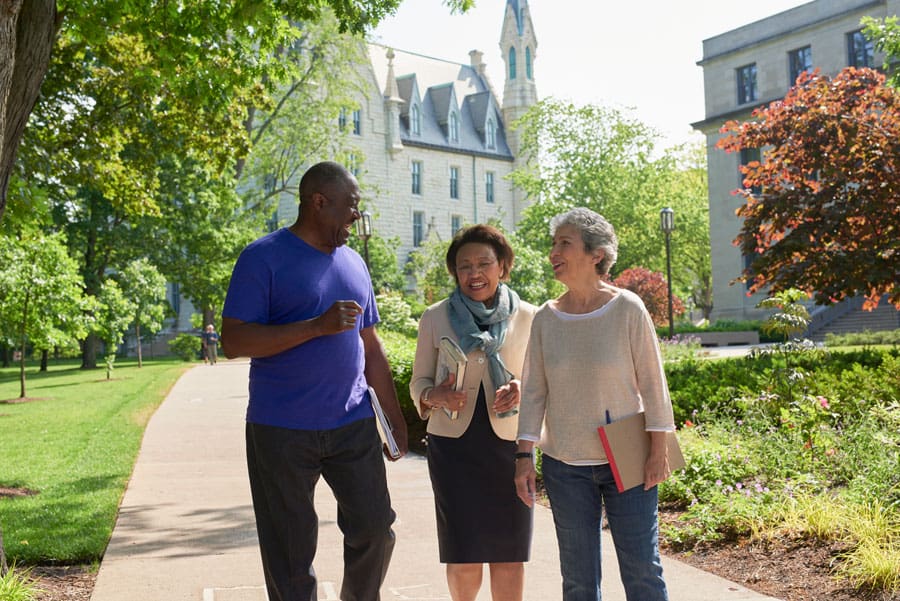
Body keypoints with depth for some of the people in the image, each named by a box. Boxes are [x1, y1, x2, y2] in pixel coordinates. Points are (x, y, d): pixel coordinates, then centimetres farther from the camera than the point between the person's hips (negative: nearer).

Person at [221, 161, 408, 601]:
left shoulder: (353, 263, 13)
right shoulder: (264, 258, -7)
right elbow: (234, 341, -15)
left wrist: (395, 416, 15)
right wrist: (318, 325, -21)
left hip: (353, 423, 5)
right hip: (282, 431, -5)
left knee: (375, 529, 5)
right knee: (289, 550, 4)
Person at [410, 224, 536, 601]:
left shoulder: (526, 318, 3)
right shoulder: (435, 318, 3)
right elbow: (418, 381, 9)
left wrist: (521, 390, -13)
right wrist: (434, 395, -14)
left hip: (509, 443, 1)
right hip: (453, 444, 0)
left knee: (509, 552, 1)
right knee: (463, 558, -1)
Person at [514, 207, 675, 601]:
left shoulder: (627, 309, -8)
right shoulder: (545, 318, 0)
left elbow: (651, 382, -5)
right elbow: (534, 391, 2)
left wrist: (658, 450, -6)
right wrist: (524, 455, -2)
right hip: (564, 467, 3)